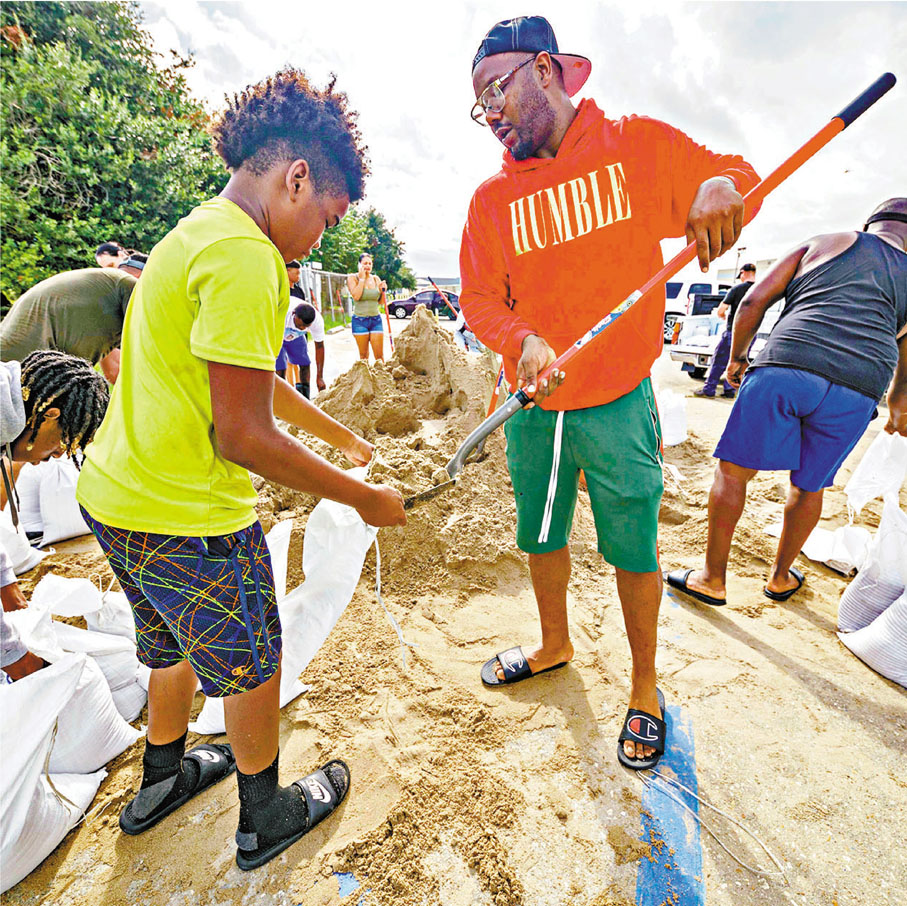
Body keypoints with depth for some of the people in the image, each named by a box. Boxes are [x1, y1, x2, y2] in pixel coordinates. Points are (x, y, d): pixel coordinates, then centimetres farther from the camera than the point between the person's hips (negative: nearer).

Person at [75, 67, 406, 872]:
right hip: (186, 516, -10)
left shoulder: (194, 235, 12)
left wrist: (343, 437, 21)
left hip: (115, 495, 10)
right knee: (251, 669, 14)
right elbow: (242, 436, -23)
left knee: (177, 648, 29)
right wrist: (365, 498, -13)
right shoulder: (244, 256, -20)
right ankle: (266, 817, 39)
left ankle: (162, 780, 53)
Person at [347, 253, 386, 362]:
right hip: (360, 320, -2)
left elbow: (381, 302, 12)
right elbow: (356, 296, -17)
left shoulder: (376, 279, 9)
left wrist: (383, 291, -6)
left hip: (376, 320, 2)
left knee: (379, 355, -2)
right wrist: (362, 278, -11)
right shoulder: (352, 278, 0)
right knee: (363, 355, 3)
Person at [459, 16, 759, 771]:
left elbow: (731, 177, 9)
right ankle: (555, 646, 43)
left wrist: (723, 185, -16)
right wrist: (524, 342, -21)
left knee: (633, 550, 6)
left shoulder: (639, 145, 1)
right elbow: (479, 298, -1)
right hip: (533, 405, 4)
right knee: (541, 536, 16)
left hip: (618, 403, -3)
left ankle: (645, 688, 31)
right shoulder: (493, 198, 6)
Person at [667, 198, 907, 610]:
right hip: (857, 390, 3)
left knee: (733, 470, 7)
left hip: (784, 368, -2)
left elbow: (753, 301, 11)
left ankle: (712, 579, 14)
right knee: (808, 486, 20)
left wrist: (736, 358, 22)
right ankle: (781, 577, 36)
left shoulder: (824, 243, 22)